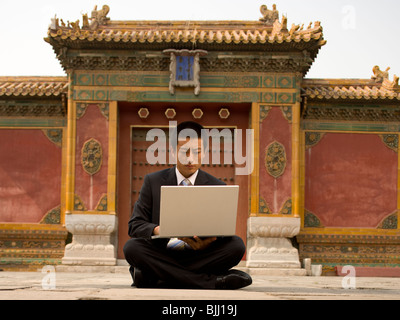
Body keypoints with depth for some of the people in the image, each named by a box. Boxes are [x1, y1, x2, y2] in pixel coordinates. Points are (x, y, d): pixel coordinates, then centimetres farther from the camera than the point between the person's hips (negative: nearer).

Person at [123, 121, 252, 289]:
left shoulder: (217, 187, 8)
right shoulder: (153, 181, 7)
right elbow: (135, 225, 2)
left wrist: (210, 239, -23)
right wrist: (156, 230, -23)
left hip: (199, 255, 0)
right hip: (161, 255, 0)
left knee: (236, 245, -24)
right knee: (131, 246, -30)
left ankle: (155, 278, -28)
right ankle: (210, 281, -32)